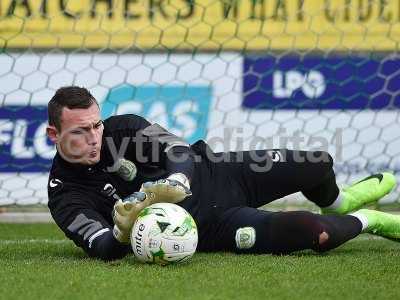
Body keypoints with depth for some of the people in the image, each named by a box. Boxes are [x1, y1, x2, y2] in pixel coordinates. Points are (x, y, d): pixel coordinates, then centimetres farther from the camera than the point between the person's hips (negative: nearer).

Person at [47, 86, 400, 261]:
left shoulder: (123, 126, -9)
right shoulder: (65, 196, -16)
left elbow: (181, 152, -17)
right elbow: (103, 249, -25)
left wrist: (176, 181, -42)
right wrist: (122, 233, -50)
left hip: (214, 174, 4)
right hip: (208, 228, -4)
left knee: (317, 164, -6)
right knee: (312, 232, -24)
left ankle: (338, 204, 35)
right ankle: (365, 221, 13)